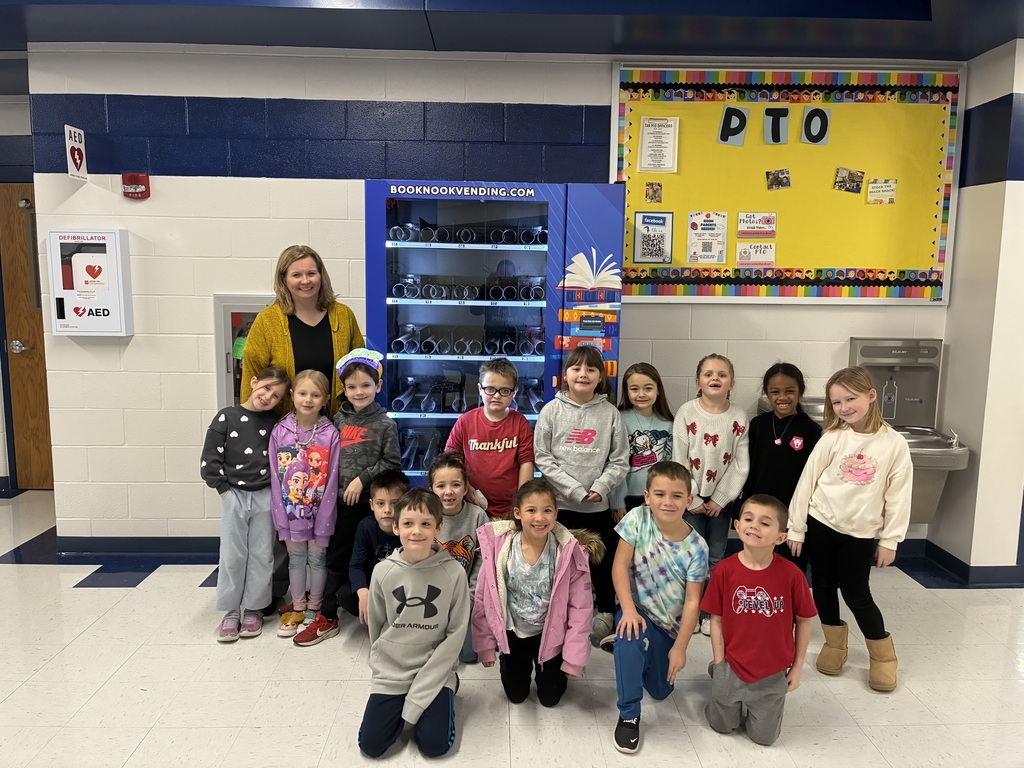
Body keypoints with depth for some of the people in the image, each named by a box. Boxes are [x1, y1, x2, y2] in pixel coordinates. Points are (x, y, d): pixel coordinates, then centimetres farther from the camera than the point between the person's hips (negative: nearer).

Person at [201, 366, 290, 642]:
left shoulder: (273, 423, 3)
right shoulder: (227, 416, -4)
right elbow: (209, 458, -4)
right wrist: (224, 489, -6)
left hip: (265, 496, 2)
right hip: (234, 496, -1)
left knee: (261, 555, 6)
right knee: (232, 556, 4)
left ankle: (253, 608, 21)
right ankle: (231, 610, 19)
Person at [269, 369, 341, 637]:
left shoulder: (330, 434, -11)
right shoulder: (280, 432, -4)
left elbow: (331, 482, -10)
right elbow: (275, 478, -2)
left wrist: (323, 523, -11)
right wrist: (282, 518, -6)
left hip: (319, 511, -2)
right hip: (290, 511, 2)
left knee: (317, 557, 12)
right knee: (295, 557, 15)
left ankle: (314, 608, 30)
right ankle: (297, 608, 32)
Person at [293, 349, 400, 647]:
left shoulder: (385, 424, -5)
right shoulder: (339, 420, 7)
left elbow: (391, 462, -7)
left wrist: (362, 480, -13)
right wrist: (335, 487, 2)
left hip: (372, 502, -4)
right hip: (344, 501, 4)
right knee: (337, 558, 11)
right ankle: (327, 618, 22)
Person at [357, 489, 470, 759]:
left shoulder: (454, 572, -16)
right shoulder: (383, 571, -10)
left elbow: (456, 633, -11)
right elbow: (375, 624, 6)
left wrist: (423, 689, -12)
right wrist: (382, 663, 11)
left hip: (435, 669, -2)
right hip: (390, 671, 2)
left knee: (434, 744, -9)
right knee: (371, 745, -2)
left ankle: (446, 690, 19)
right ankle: (399, 705, 26)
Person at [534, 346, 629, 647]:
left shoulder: (610, 413, 0)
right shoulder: (552, 410, -1)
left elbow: (619, 461, 1)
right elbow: (543, 458, -5)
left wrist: (600, 486, -15)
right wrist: (575, 489, -13)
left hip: (598, 506, 0)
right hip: (558, 503, 0)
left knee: (603, 561, 11)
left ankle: (606, 613, 32)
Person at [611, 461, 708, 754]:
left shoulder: (696, 547, -17)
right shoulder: (637, 518, -17)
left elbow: (693, 600, -14)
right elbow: (620, 564, -17)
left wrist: (680, 647, -13)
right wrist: (628, 610, -27)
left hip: (671, 624, 2)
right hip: (639, 610, -2)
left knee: (661, 690, 12)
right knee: (630, 638, -36)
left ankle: (646, 654, 44)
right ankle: (629, 716, -16)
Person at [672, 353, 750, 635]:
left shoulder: (739, 417, -2)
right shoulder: (687, 412, -7)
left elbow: (741, 465, -3)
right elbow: (679, 460, -7)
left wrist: (720, 500, -8)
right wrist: (691, 500, -9)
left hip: (721, 500, 2)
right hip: (691, 498, -1)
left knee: (716, 559, 8)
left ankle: (710, 613, 20)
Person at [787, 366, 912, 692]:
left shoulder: (895, 443, -8)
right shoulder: (832, 438, -6)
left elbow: (898, 495, -2)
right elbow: (807, 481, -2)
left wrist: (889, 540, -1)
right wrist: (796, 527, -1)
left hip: (860, 532, -2)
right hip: (820, 524, 2)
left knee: (856, 594, 3)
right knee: (823, 586, 11)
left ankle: (883, 656, 23)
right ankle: (834, 644, 31)